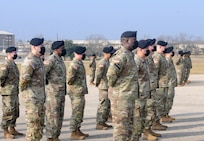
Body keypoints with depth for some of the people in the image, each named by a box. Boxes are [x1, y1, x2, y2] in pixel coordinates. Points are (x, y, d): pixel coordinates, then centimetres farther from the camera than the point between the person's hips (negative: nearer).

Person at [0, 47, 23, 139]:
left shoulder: (14, 64, 14)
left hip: (15, 92, 9)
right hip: (8, 93, -9)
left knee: (15, 112, 14)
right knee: (8, 112, -3)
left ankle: (12, 130, 24)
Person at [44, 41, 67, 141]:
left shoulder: (60, 60, 15)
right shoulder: (51, 60, -15)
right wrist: (45, 83, -11)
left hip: (61, 92, 9)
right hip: (53, 92, -9)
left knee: (60, 115, 12)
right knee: (52, 115, -4)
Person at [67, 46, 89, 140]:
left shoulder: (80, 63, 13)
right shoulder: (74, 64, -17)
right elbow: (69, 80, -19)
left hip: (81, 92, 10)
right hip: (76, 92, -10)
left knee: (80, 113, 15)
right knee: (76, 113, -4)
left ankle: (78, 130, 24)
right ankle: (74, 133, 2)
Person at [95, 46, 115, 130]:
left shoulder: (108, 62, 14)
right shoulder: (102, 63, -18)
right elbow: (98, 75, -20)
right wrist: (97, 83, -8)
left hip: (109, 87, 10)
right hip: (104, 87, -10)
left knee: (108, 106, 15)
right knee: (103, 106, -6)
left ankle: (103, 122, 24)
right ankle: (99, 124, 1)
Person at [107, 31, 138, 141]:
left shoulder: (129, 55, 14)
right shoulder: (122, 55, -18)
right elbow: (111, 73, -29)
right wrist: (113, 85, -15)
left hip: (129, 96, 10)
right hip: (121, 96, -10)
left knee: (129, 124, 17)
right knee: (121, 124, -4)